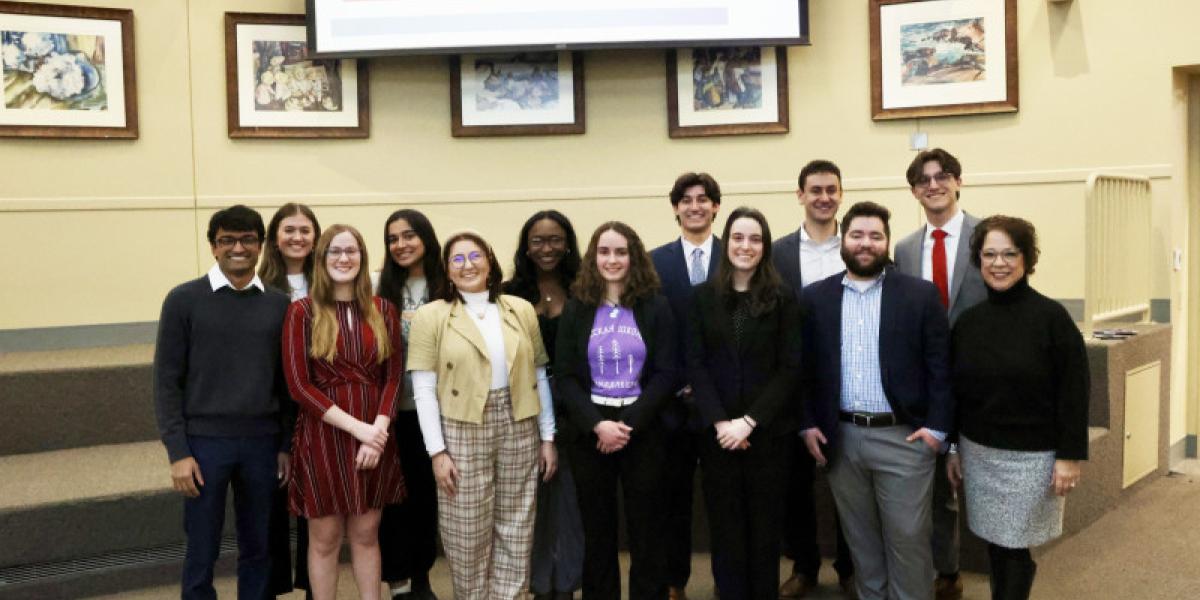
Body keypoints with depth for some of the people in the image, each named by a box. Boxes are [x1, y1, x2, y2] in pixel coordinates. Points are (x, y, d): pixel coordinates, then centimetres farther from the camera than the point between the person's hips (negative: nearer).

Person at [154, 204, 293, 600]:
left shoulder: (278, 304, 5)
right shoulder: (184, 300, -2)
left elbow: (286, 381, 8)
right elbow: (167, 381, -3)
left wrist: (286, 445, 5)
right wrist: (177, 452, -8)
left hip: (262, 443, 2)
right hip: (204, 442, -2)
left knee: (258, 551, 12)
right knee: (201, 555, 8)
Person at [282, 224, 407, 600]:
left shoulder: (383, 310, 6)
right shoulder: (302, 312, -4)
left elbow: (393, 377, 3)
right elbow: (298, 385, -9)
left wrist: (377, 429, -11)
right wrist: (356, 427, -15)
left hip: (375, 436, 3)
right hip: (323, 436, -2)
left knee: (366, 534, 12)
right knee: (325, 539, 8)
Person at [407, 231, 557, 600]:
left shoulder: (522, 310, 5)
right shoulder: (430, 316, -2)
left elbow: (539, 376, 8)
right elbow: (423, 390, -6)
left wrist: (548, 437, 5)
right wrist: (437, 451, -10)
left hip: (519, 428, 3)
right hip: (462, 431, -2)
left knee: (516, 529, 9)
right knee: (468, 534, 6)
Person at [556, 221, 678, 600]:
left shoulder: (656, 307, 1)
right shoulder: (576, 309, 4)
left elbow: (667, 373, -5)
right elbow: (565, 377, -1)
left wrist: (629, 425, -14)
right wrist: (598, 425, -15)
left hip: (644, 431, -1)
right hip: (590, 432, 1)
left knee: (646, 530, 7)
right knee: (597, 530, 11)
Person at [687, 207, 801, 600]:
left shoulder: (783, 299, 0)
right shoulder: (704, 296, 5)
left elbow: (790, 369, -5)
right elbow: (695, 365, 0)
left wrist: (750, 421, -13)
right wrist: (719, 422, -12)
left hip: (769, 431, -1)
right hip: (717, 432, 1)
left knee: (764, 525, 9)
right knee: (725, 526, 7)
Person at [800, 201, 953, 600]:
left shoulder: (920, 294, -1)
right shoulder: (815, 297, 5)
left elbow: (940, 367, -2)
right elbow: (804, 367, 7)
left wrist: (936, 426, -9)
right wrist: (807, 423, 2)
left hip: (903, 437, -2)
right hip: (841, 438, 2)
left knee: (908, 538, 4)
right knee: (859, 537, 15)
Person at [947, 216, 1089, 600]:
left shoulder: (1051, 316, -11)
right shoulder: (968, 321, 2)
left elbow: (1074, 391, -9)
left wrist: (1070, 456, -11)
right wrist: (952, 449, 11)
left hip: (1032, 456, -4)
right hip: (978, 453, 4)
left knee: (1013, 548, 3)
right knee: (995, 545, 13)